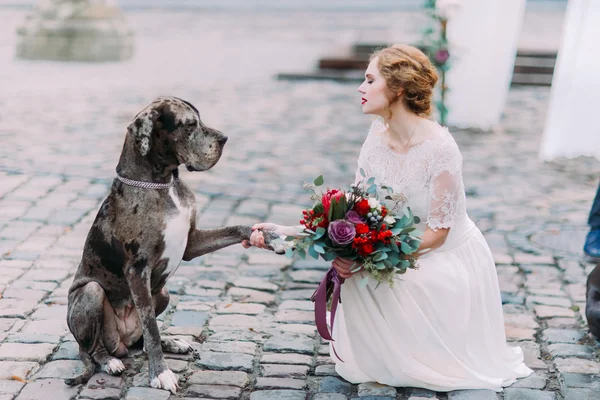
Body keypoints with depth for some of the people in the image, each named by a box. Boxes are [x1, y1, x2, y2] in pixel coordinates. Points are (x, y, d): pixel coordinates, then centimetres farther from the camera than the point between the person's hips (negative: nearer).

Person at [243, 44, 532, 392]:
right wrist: (287, 232, -14)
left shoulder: (439, 147, -25)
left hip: (448, 259, -6)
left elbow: (436, 232, -22)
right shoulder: (379, 135, -5)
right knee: (353, 271, -20)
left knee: (365, 276, -26)